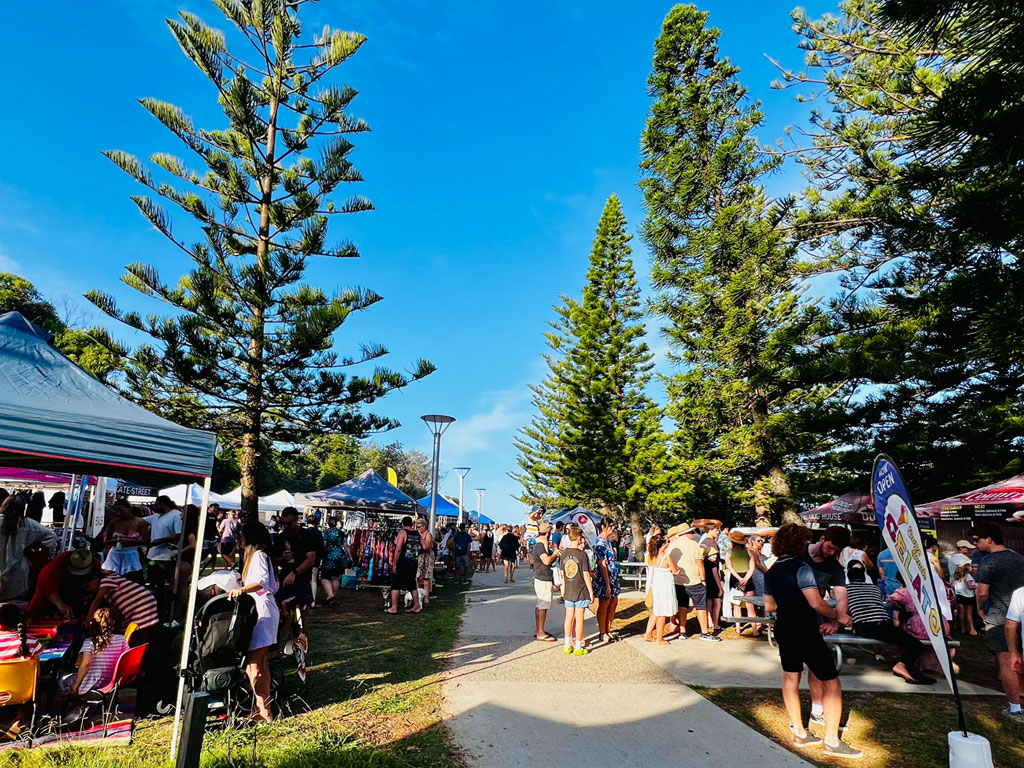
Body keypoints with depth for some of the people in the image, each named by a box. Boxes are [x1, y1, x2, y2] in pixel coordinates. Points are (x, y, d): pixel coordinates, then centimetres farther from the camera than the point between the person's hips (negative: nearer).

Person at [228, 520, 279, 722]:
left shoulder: (258, 555, -9)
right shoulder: (260, 555, 20)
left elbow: (263, 581, -26)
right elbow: (274, 585, 22)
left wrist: (242, 589, -39)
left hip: (262, 612, -11)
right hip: (264, 610, 11)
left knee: (252, 664, -9)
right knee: (261, 663, 14)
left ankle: (262, 712, -6)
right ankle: (264, 708, 21)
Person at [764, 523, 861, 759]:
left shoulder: (771, 572, 7)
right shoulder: (801, 568, -17)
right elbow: (816, 603, -24)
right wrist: (833, 614, -5)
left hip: (783, 631, 8)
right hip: (805, 632, -8)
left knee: (790, 676, 16)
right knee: (831, 683, 3)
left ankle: (799, 733, 24)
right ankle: (832, 741, 6)